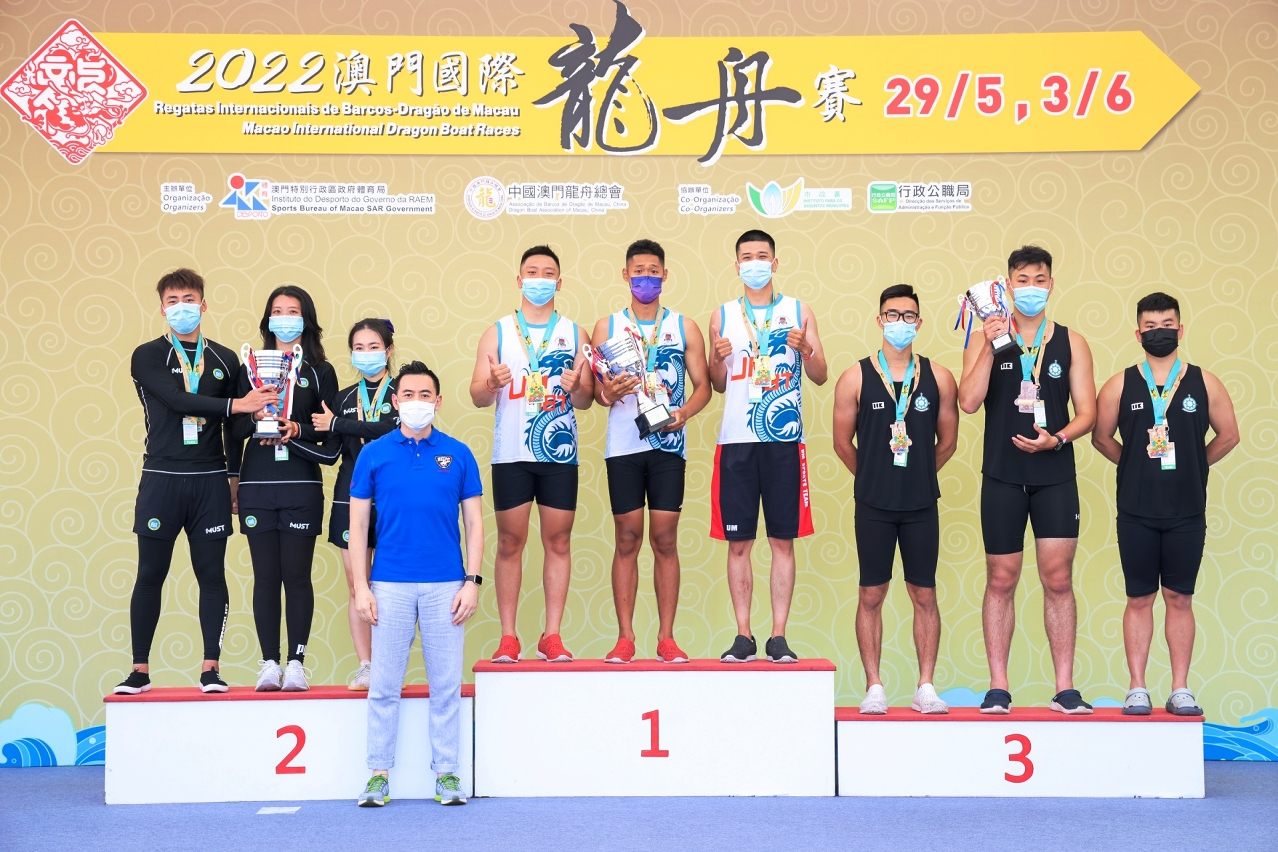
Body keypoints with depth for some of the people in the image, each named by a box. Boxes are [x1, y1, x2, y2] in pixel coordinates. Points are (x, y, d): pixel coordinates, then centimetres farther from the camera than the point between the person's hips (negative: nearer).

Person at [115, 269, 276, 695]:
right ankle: (140, 670, 11)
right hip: (161, 480, -1)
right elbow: (177, 399, -15)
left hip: (210, 482, 2)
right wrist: (235, 404, -20)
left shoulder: (225, 360, 10)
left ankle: (210, 668, 6)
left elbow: (234, 427, 11)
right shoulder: (147, 357, 2)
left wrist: (234, 477, 5)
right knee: (150, 575, 3)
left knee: (212, 574, 1)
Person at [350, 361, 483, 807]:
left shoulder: (457, 454, 5)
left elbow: (474, 523, 6)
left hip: (445, 585, 0)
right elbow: (358, 524, 4)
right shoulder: (374, 454, 4)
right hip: (389, 585, 0)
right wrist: (361, 586, -3)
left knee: (446, 686, 4)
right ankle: (379, 774, 12)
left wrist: (472, 582, -3)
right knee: (384, 686, 3)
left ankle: (447, 773, 13)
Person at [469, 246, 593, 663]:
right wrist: (491, 384, -20)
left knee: (558, 541, 1)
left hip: (559, 454, 1)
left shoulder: (575, 333, 8)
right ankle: (508, 637, 7)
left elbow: (587, 399, 6)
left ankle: (552, 636, 7)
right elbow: (477, 396, 3)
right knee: (510, 543, 1)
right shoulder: (497, 332, 7)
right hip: (510, 454, 0)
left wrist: (576, 388, -17)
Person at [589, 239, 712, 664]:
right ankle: (625, 637, 6)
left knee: (665, 539, 0)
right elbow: (596, 389, 8)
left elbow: (703, 385, 7)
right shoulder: (607, 326, 9)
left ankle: (666, 638, 5)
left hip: (669, 444, 0)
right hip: (624, 445, 0)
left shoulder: (684, 327, 9)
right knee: (627, 539, 1)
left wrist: (685, 412, -12)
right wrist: (608, 393, -15)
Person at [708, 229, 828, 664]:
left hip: (784, 439, -1)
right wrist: (719, 359, -5)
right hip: (736, 440, 1)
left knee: (783, 541, 0)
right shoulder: (722, 316, 11)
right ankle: (743, 636, 8)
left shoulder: (798, 311, 7)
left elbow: (820, 377, 5)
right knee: (738, 542, 1)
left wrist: (805, 350, -14)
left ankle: (779, 637, 5)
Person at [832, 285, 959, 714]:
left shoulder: (938, 378, 2)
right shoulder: (856, 378, -1)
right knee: (871, 595, 3)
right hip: (873, 505, -1)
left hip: (922, 504, 1)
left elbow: (948, 440, 11)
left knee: (925, 594, 5)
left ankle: (926, 687, 12)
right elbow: (843, 441, 5)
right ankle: (874, 687, 10)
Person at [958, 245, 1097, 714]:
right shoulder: (986, 340, 4)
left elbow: (1087, 411, 5)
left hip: (1055, 476, 1)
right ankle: (998, 688, 10)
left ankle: (1065, 689, 6)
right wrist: (991, 347, -15)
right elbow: (968, 402, -8)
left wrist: (1056, 439, -13)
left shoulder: (1070, 342, 7)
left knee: (1059, 579, 0)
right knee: (1000, 580, 3)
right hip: (1002, 476, 0)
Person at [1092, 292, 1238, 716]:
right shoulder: (1119, 386, 0)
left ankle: (1181, 690, 11)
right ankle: (1137, 689, 9)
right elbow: (1102, 437, 10)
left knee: (1180, 598, 6)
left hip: (1187, 512, 0)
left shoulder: (1204, 383, 1)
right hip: (1136, 512, 0)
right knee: (1139, 599, 5)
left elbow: (1228, 435, 10)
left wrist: (1192, 465, 10)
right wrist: (1139, 465, 10)